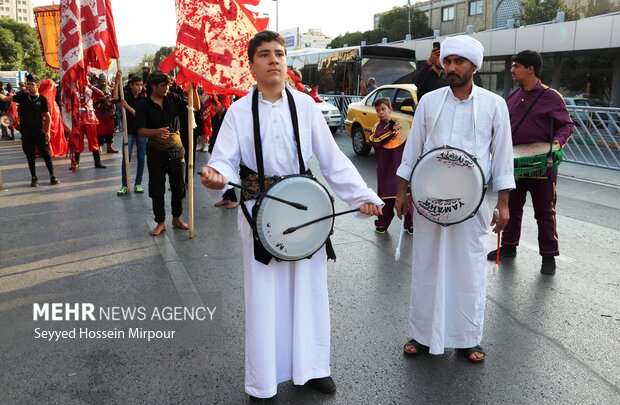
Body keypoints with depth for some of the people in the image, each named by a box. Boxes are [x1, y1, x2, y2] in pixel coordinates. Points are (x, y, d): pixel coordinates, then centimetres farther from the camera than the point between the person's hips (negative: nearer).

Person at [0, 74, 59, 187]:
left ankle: (52, 176, 9)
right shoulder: (22, 97, 5)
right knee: (30, 155, 7)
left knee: (46, 153, 1)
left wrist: (47, 131, -6)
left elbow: (47, 116, 0)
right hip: (26, 132, 2)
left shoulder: (42, 99, -1)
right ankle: (33, 178, 15)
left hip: (39, 132, -2)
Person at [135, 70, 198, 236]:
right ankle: (160, 222, 19)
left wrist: (193, 90, -14)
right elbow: (141, 130, -12)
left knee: (178, 185, 10)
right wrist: (156, 132, -31)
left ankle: (177, 218, 28)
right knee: (157, 188, 4)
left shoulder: (173, 98, 1)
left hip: (176, 149, 2)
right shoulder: (144, 106, -6)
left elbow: (195, 106, 1)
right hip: (156, 152, -2)